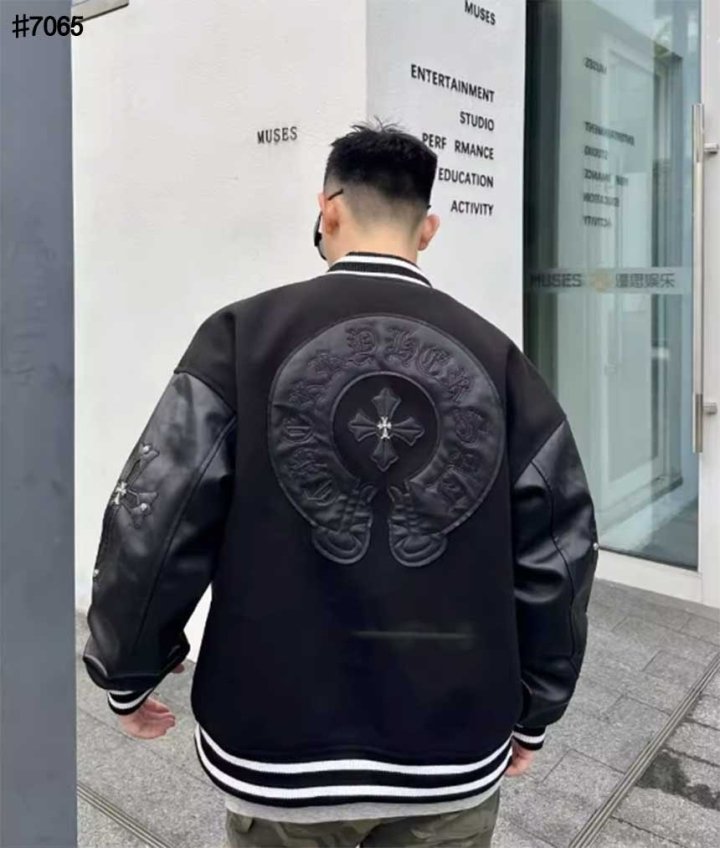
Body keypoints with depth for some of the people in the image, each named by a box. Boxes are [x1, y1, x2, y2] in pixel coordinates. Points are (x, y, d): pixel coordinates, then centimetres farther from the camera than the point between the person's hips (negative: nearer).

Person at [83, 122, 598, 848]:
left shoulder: (244, 333, -10)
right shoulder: (494, 355, -3)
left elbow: (155, 524, -11)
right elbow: (557, 551, -2)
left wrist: (126, 675, 6)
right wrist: (533, 711, 12)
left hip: (281, 746, -1)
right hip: (455, 752, 2)